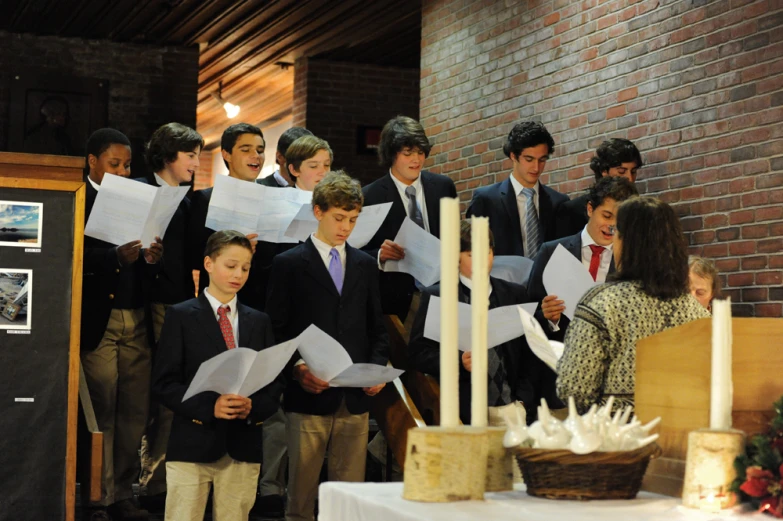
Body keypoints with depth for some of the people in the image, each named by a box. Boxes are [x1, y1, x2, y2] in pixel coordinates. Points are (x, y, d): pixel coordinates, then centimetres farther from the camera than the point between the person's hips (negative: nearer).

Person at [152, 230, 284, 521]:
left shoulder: (258, 322, 13)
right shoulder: (181, 316, 2)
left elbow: (275, 383, 11)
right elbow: (164, 383, -4)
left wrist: (254, 407, -10)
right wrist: (208, 407, -18)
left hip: (243, 447, 3)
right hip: (193, 444, -3)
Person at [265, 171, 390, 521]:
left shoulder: (365, 265, 14)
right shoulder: (289, 264, 1)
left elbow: (376, 328, 17)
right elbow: (275, 331, -2)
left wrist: (377, 367, 0)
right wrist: (296, 370, -16)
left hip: (355, 399, 4)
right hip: (309, 397, -3)